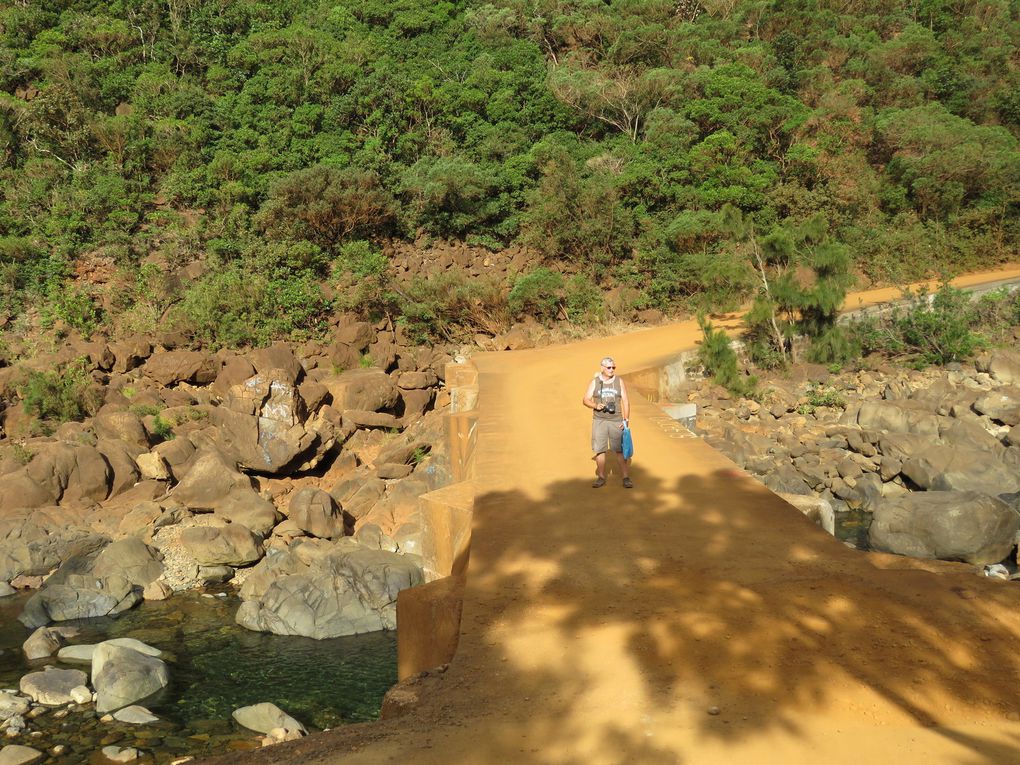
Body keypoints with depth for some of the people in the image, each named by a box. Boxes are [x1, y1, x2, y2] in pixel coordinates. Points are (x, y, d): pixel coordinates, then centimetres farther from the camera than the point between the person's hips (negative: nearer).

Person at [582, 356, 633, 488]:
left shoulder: (619, 382, 5)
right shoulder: (595, 382, 4)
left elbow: (625, 402, 4)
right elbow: (586, 400, 3)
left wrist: (626, 420, -4)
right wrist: (595, 405, -18)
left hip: (616, 421, -1)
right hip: (599, 421, 1)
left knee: (620, 450, -5)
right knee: (599, 449, 2)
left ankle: (626, 477, -2)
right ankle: (601, 478, 11)